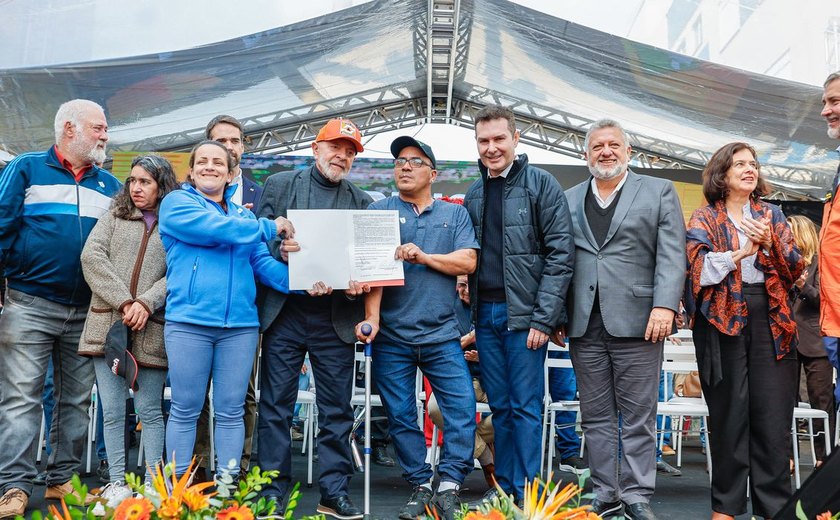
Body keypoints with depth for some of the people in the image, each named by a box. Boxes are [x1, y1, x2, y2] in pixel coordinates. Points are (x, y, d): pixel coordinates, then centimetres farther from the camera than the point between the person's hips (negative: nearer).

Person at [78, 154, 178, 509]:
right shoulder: (113, 217, 15)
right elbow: (92, 257, 1)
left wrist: (146, 303, -17)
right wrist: (124, 301, -10)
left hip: (150, 330, -2)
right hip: (107, 323, 2)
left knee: (149, 409, 2)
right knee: (112, 410, 4)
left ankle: (154, 483, 10)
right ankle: (117, 483, 12)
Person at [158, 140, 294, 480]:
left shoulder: (243, 215, 19)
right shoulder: (177, 203, 4)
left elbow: (263, 263, 9)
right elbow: (215, 229, -13)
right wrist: (269, 228, -4)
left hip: (240, 324, 4)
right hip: (189, 321, -4)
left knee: (231, 411, 7)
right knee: (185, 410, 4)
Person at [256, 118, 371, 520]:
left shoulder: (361, 201, 14)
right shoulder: (279, 185, 9)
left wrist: (359, 283, -11)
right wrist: (280, 251, -17)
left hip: (336, 316, 2)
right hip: (284, 311, -1)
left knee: (337, 408, 4)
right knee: (276, 404, 3)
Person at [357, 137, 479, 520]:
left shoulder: (455, 214, 13)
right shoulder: (380, 211, 8)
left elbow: (468, 262, 1)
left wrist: (424, 256, -11)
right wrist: (371, 318, -15)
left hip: (441, 334, 1)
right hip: (392, 335, -1)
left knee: (462, 408, -6)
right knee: (400, 415, 5)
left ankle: (449, 487, 6)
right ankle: (420, 486, 19)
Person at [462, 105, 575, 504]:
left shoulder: (541, 184, -4)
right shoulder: (473, 195, 13)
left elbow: (560, 254, -10)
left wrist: (543, 318, -15)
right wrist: (471, 316, 7)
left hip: (525, 313, -5)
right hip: (485, 314, 5)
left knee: (526, 407, 0)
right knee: (499, 406, 11)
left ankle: (525, 492, 9)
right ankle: (503, 486, 21)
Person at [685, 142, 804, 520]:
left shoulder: (772, 215, 16)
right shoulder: (704, 219, 9)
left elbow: (795, 270, 9)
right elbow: (700, 271, -5)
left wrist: (770, 244, -9)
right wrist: (744, 249, -12)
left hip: (770, 319, 2)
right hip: (723, 319, -2)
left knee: (774, 414, -2)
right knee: (728, 414, 0)